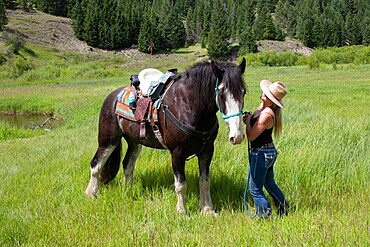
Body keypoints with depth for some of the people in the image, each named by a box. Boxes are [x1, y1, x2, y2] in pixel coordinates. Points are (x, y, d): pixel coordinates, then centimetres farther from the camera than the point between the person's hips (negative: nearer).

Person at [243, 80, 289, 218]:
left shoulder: (267, 114, -26)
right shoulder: (263, 106, 3)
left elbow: (251, 136, -24)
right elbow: (256, 122, 20)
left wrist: (248, 121, -10)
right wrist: (248, 118, -1)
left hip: (261, 154, -10)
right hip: (268, 152, 10)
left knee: (255, 190, 2)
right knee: (270, 185, 22)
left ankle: (265, 216, 10)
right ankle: (285, 212, 32)